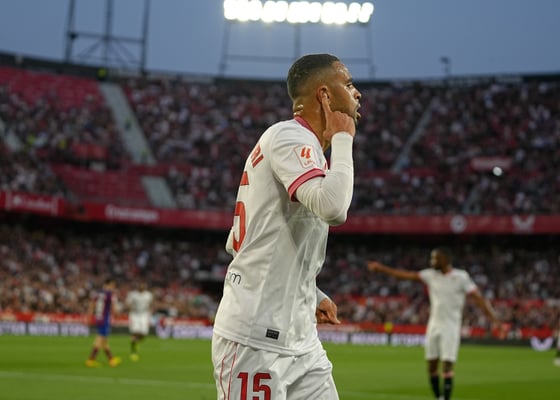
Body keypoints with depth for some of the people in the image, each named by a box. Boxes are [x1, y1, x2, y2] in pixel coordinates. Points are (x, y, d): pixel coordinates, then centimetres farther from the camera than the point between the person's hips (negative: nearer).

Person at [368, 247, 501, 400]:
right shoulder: (431, 275, 5)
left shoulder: (461, 277, -9)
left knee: (447, 367, -11)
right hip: (433, 325, 5)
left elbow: (478, 297, -13)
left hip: (451, 326, -5)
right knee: (431, 366, 6)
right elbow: (406, 275, 8)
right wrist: (381, 268, 7)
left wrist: (493, 317, -22)